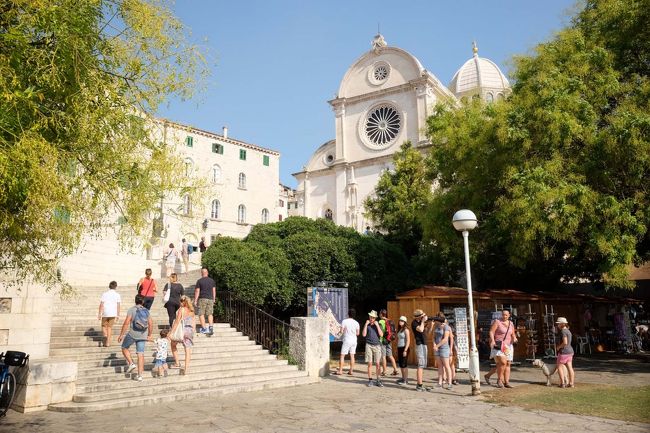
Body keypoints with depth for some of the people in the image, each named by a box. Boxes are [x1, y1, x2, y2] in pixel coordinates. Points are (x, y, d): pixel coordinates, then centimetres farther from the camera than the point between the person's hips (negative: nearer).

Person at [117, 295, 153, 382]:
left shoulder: (131, 310, -7)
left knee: (124, 348, 22)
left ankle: (131, 363, 7)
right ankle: (140, 375, 4)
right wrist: (149, 335, 19)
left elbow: (126, 323, -13)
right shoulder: (146, 311, 6)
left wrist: (121, 335, -6)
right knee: (140, 355, 5)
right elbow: (151, 324, 7)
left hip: (132, 334, -4)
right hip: (143, 336, 4)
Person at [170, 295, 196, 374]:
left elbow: (177, 321, -12)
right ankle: (186, 368, 2)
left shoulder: (181, 309, -9)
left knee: (173, 344, 21)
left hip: (182, 329, -5)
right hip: (190, 330, 5)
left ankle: (177, 363, 18)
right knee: (188, 349, 4)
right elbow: (194, 321, 11)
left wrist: (171, 332, -11)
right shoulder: (191, 310, 7)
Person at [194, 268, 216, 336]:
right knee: (210, 314, 7)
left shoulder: (199, 281, -3)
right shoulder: (212, 280, 8)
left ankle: (203, 328, 0)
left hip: (202, 299, -3)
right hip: (210, 299, 4)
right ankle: (211, 327, -7)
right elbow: (214, 291, 11)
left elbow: (197, 291, -5)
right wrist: (213, 299, 19)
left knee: (201, 314, 3)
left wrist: (195, 300, 0)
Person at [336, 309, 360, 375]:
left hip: (347, 340, -4)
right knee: (352, 355, 9)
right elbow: (357, 333, 4)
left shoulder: (344, 321, -10)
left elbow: (341, 331, -10)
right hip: (354, 341, 4)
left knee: (342, 355, 2)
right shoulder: (356, 323, 0)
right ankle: (351, 371, 11)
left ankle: (340, 370, 2)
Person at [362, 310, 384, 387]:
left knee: (377, 364, -1)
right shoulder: (367, 325, 9)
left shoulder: (378, 325, 9)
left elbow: (381, 335, -4)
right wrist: (366, 324, -6)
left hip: (377, 345, 0)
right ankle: (370, 380, 5)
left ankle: (378, 380, 6)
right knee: (370, 363, -2)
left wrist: (377, 325, -7)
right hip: (369, 345, 0)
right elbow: (364, 334, -4)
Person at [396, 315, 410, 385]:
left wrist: (405, 350, -20)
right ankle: (403, 378, 21)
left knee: (404, 364, -6)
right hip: (399, 348, 8)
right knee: (400, 364, 12)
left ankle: (406, 380, 0)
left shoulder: (406, 330, -10)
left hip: (404, 348, -8)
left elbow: (408, 341, -15)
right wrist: (397, 349, 13)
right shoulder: (400, 330, 14)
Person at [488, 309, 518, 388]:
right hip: (498, 346, -6)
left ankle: (506, 382, 6)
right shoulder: (497, 322, -5)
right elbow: (491, 332, -11)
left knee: (508, 364, 2)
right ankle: (499, 380, -2)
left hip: (508, 346, 6)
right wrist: (492, 340, -27)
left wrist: (514, 338, -4)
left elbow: (513, 334, 19)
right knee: (503, 362, -18)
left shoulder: (511, 324, 12)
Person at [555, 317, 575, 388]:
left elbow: (565, 342, -26)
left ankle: (562, 383, 0)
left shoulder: (563, 331, -17)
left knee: (559, 367, 1)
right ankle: (571, 383, 8)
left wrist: (559, 347, -12)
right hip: (570, 351, 9)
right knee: (570, 367, 7)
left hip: (564, 351, -9)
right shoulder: (568, 331, 13)